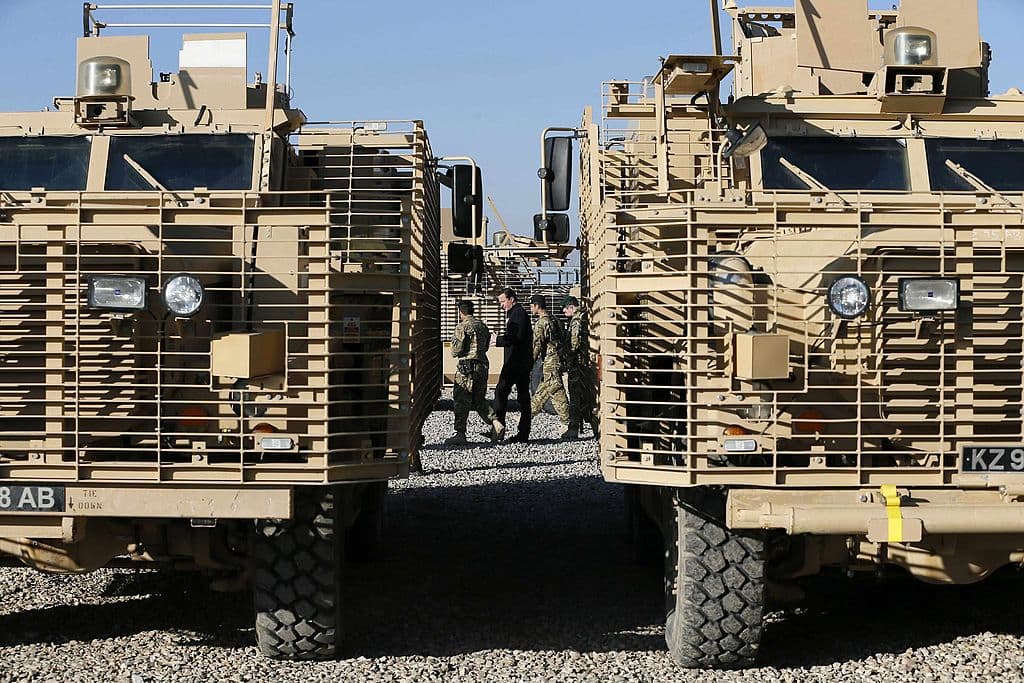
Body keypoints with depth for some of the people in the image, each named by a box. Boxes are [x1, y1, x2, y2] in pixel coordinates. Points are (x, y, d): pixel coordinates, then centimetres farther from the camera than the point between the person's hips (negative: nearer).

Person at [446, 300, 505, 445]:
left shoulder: (462, 327, -9)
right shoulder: (482, 325, 13)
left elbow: (456, 350, -12)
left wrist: (454, 353, 10)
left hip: (467, 367, -7)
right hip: (482, 365, 7)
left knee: (461, 400, -2)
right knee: (479, 400, 16)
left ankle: (460, 433, -3)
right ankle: (496, 423, 0)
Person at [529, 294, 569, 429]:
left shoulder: (541, 323, -14)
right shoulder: (554, 319, 13)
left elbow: (536, 345, -17)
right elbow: (563, 340, 18)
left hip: (550, 362, -10)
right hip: (558, 358, 10)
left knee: (556, 392, -6)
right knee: (542, 391, 17)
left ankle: (567, 422, -5)